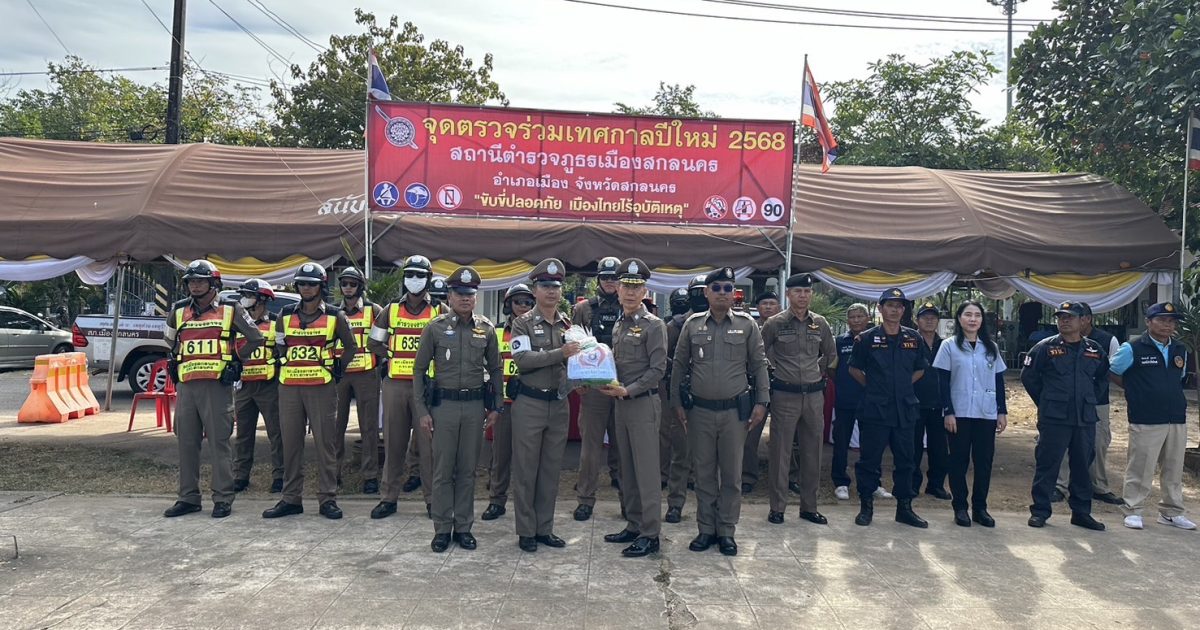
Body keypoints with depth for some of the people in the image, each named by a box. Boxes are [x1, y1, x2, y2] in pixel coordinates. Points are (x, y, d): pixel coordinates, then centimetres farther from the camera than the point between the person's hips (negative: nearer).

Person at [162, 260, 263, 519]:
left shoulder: (230, 310, 1)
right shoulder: (178, 310, 13)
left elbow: (256, 338, 5)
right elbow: (170, 338, 32)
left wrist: (236, 360, 4)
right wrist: (179, 360, 21)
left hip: (216, 385, -4)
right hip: (186, 385, 5)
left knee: (218, 441, -3)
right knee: (186, 442, 8)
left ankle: (223, 498, 4)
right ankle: (188, 497, 18)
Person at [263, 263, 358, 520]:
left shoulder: (334, 316, 2)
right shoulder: (286, 315, 9)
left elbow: (351, 346, 11)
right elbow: (279, 343, 22)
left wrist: (338, 369, 5)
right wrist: (285, 366, 15)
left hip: (322, 387, -3)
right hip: (289, 387, 3)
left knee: (326, 444, -1)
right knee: (290, 444, 7)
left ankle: (327, 499, 6)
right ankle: (291, 498, 16)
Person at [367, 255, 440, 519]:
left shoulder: (439, 312, 5)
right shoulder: (391, 310, 10)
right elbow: (373, 343, 15)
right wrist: (393, 355, 3)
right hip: (395, 384, 2)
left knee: (428, 443, 0)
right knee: (393, 442, 7)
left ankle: (432, 499, 8)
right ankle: (389, 497, 17)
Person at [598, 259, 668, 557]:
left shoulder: (654, 325, -9)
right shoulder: (618, 325, 14)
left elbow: (657, 370, -13)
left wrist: (627, 390, -20)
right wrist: (609, 386, 3)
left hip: (643, 403, -8)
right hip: (620, 403, 8)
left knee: (646, 471, -4)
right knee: (627, 469, 13)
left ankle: (650, 535, 2)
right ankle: (633, 525, 24)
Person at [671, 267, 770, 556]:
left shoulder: (747, 325, 1)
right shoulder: (692, 324, 3)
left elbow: (759, 365, 3)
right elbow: (679, 365, 8)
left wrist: (761, 402, -3)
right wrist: (678, 403, 5)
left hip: (735, 410, -1)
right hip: (700, 411, 1)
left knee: (731, 473, 6)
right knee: (704, 473, 9)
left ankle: (726, 531, 18)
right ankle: (706, 529, 21)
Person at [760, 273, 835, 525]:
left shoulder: (820, 323, 6)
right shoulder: (775, 323, -5)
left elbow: (830, 354, 21)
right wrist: (772, 374, 6)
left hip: (814, 395, 4)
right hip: (784, 395, -4)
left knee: (812, 452, 10)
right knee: (780, 452, 1)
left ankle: (809, 506, 21)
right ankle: (777, 507, 10)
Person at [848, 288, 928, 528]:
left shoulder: (913, 338, 7)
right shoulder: (866, 338, -2)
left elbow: (919, 369, 18)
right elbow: (854, 369, 7)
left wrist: (903, 385, 8)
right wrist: (872, 386, 2)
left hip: (905, 410, 3)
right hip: (874, 409, -3)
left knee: (905, 460, 10)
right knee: (869, 459, 3)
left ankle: (904, 507, 21)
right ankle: (866, 506, 15)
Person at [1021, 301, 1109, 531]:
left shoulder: (1095, 350, 8)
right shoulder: (1046, 347, -3)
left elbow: (1102, 379, 21)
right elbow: (1028, 376, 2)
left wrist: (1090, 401, 11)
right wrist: (1045, 402, 3)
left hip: (1085, 419, 4)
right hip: (1054, 418, -4)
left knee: (1082, 466, 12)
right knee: (1047, 464, -1)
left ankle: (1081, 512, 23)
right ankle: (1040, 510, 8)